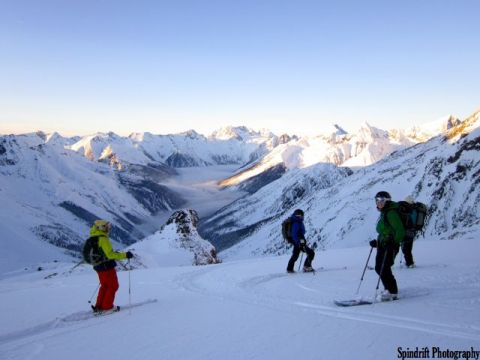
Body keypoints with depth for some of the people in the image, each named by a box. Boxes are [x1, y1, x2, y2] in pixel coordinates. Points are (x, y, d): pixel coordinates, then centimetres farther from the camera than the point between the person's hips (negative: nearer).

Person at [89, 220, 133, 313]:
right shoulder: (103, 239, -21)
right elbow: (110, 254, -26)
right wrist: (125, 255, -23)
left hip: (98, 266, 9)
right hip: (107, 266, -9)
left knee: (104, 286, 22)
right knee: (113, 286, 6)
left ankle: (98, 306, 24)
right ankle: (107, 306, 9)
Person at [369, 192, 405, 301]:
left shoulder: (391, 213, -15)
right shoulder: (384, 213, 16)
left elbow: (400, 230, -20)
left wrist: (395, 243, -24)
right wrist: (377, 242, 17)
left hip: (390, 245, -10)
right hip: (383, 244, 10)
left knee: (384, 269, -9)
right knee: (379, 268, 12)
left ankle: (392, 293, 2)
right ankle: (389, 289, 25)